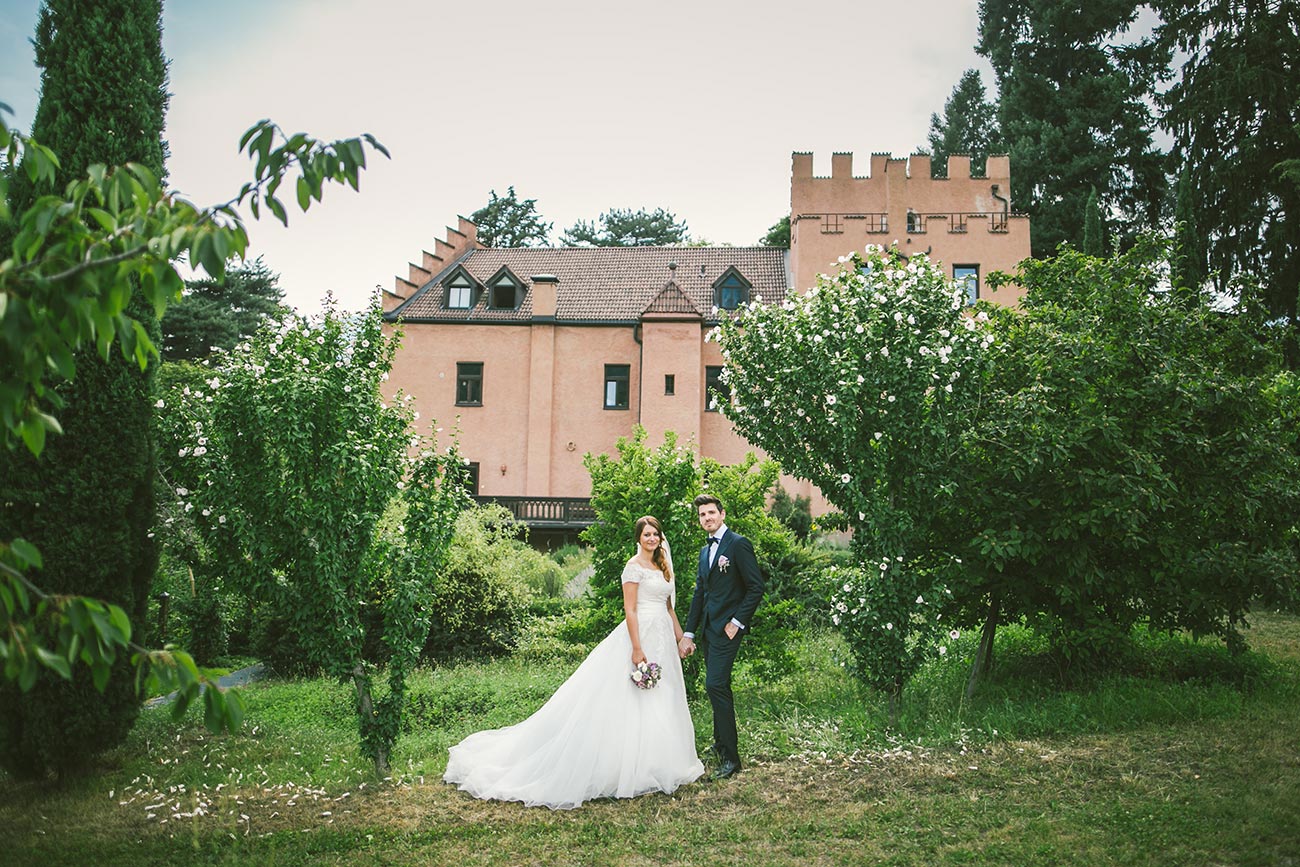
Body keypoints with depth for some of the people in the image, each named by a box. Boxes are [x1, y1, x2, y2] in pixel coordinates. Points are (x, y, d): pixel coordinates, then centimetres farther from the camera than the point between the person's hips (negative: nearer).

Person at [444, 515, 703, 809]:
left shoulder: (663, 566, 15)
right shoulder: (634, 567, -9)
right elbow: (630, 609, -14)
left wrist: (680, 636, 16)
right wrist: (637, 648, -21)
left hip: (663, 640, 8)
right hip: (641, 634, -8)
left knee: (661, 704, 10)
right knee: (634, 704, -6)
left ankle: (658, 766, 19)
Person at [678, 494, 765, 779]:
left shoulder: (739, 544, -8)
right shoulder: (705, 551, 17)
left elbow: (756, 588, -11)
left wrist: (737, 622, -14)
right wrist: (688, 634, 14)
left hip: (728, 627, -8)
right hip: (708, 628, 8)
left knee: (715, 684, -15)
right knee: (719, 687, 15)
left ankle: (730, 757, -11)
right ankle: (721, 743, 26)